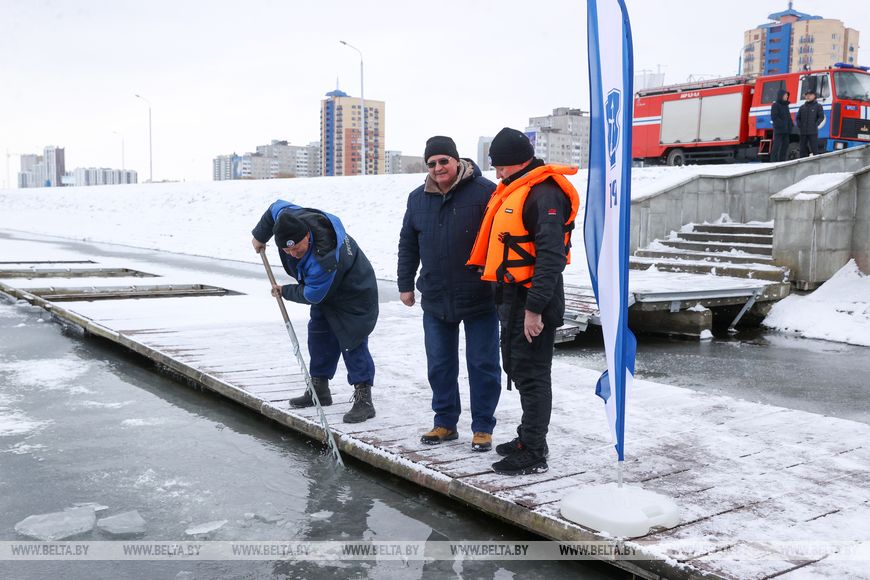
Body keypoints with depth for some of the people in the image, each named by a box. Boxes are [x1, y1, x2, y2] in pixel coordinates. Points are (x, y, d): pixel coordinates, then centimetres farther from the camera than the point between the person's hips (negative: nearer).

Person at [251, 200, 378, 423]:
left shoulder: (325, 260, -42)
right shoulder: (292, 218, -22)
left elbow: (311, 296, -27)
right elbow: (276, 207, 3)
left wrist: (284, 291, -9)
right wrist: (260, 236, 10)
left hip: (353, 295, -9)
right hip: (324, 290, 9)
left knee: (352, 342, -13)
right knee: (318, 336, 13)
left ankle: (363, 399, -10)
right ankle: (319, 389, 25)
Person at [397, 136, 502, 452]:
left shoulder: (484, 192, -10)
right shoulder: (418, 198, 8)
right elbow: (407, 245, 16)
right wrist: (405, 284, 15)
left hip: (479, 299, -5)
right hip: (435, 300, 5)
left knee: (482, 365, 4)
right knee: (439, 365, 12)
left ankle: (483, 427, 16)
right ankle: (445, 422, 27)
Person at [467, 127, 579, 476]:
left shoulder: (544, 194, -18)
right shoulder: (513, 190, 15)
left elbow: (552, 256, -24)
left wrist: (535, 307, -26)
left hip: (532, 300, -10)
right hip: (512, 296, 10)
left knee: (531, 374, -3)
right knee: (518, 369, 18)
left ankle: (533, 454, 5)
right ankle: (529, 437, 31)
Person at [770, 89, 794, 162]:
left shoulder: (786, 105, 19)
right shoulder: (775, 105, -5)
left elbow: (788, 117, 23)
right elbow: (774, 117, -14)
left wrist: (791, 124, 7)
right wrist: (781, 125, -19)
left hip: (786, 131, 8)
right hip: (779, 130, -8)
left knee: (785, 145, 8)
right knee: (777, 146, -10)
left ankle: (782, 161, 12)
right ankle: (774, 161, -10)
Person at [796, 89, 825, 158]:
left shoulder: (818, 106, 5)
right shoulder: (802, 107, 16)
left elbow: (821, 117, -2)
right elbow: (798, 118, 18)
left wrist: (815, 125, -11)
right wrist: (799, 126, 3)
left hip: (813, 132, -4)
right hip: (803, 132, 4)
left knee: (814, 149, -8)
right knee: (803, 150, 6)